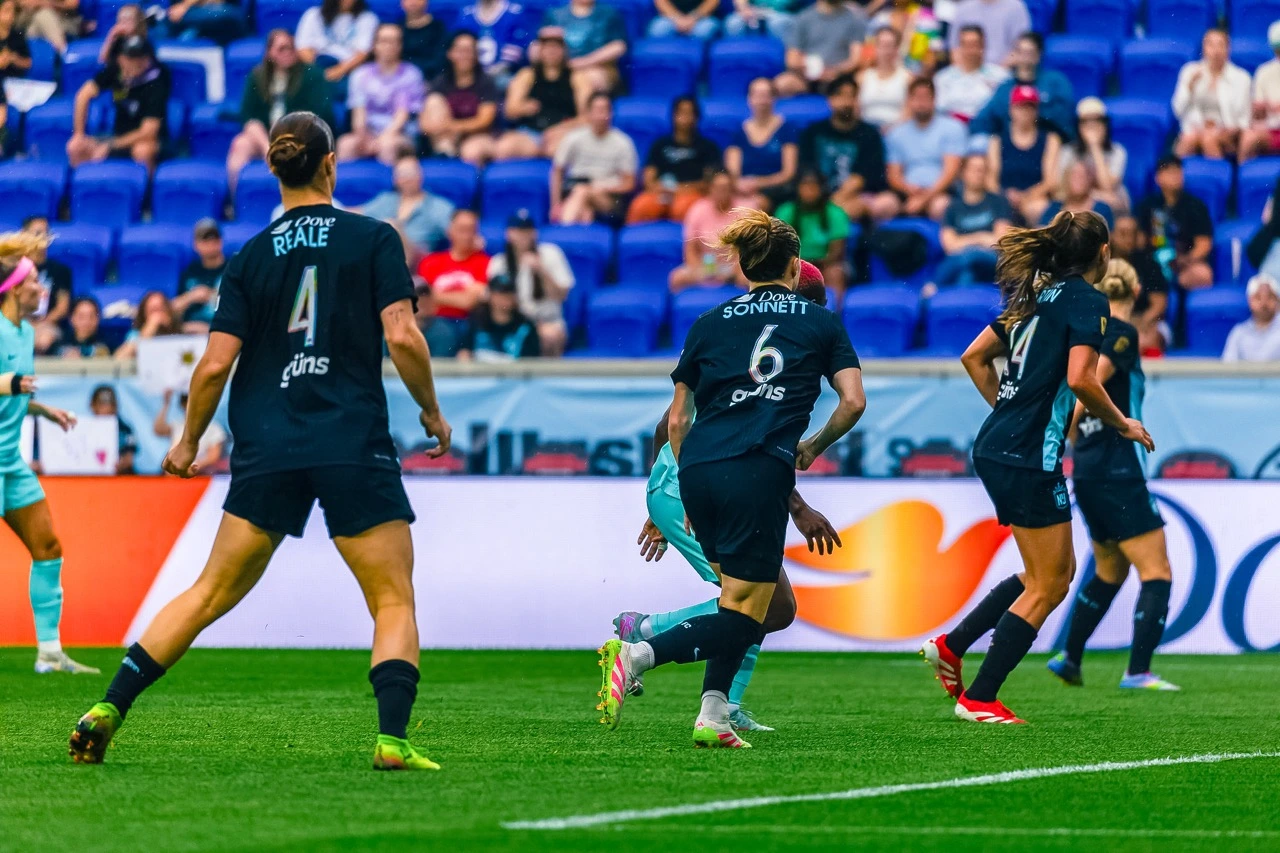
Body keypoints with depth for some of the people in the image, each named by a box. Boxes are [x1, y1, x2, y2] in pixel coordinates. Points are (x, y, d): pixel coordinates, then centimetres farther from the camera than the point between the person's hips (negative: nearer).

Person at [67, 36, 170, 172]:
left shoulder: (156, 84, -23)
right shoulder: (116, 69, -10)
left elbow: (148, 132, -26)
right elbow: (84, 94, -2)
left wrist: (109, 146, -23)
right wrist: (78, 135, -6)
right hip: (119, 134, 5)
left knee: (143, 150, -39)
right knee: (75, 148, -16)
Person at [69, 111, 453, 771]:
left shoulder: (251, 258, 7)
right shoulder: (374, 238, 1)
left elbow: (214, 365, 3)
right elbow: (402, 338, -8)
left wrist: (188, 444, 17)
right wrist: (432, 412, 8)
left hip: (267, 449, 3)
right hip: (356, 445, -3)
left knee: (210, 594, 10)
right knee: (394, 602, 5)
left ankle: (108, 709, 2)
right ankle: (392, 738, -13)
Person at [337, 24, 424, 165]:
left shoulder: (411, 75, 3)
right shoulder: (362, 75, 12)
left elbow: (403, 114, -5)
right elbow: (359, 111, 2)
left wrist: (384, 137, -20)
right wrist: (362, 135, -18)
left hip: (400, 134, -3)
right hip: (369, 134, 3)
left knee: (387, 145, -37)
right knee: (346, 143, -29)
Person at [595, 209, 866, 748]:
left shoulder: (709, 325, 19)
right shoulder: (821, 323, 14)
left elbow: (677, 421, 17)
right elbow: (853, 401, 6)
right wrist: (813, 446, 24)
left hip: (698, 468, 5)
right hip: (759, 474, -5)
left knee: (776, 605, 19)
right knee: (741, 617, -1)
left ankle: (713, 715, 4)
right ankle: (637, 654, -22)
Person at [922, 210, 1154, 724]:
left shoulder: (1037, 293, 16)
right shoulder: (1087, 300, -9)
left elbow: (973, 358, 20)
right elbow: (1080, 378, -21)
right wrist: (1122, 425, -6)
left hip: (994, 450, 9)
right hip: (1030, 457, -9)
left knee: (1055, 572, 19)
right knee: (1047, 586, -1)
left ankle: (951, 645, 15)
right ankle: (979, 699, -2)